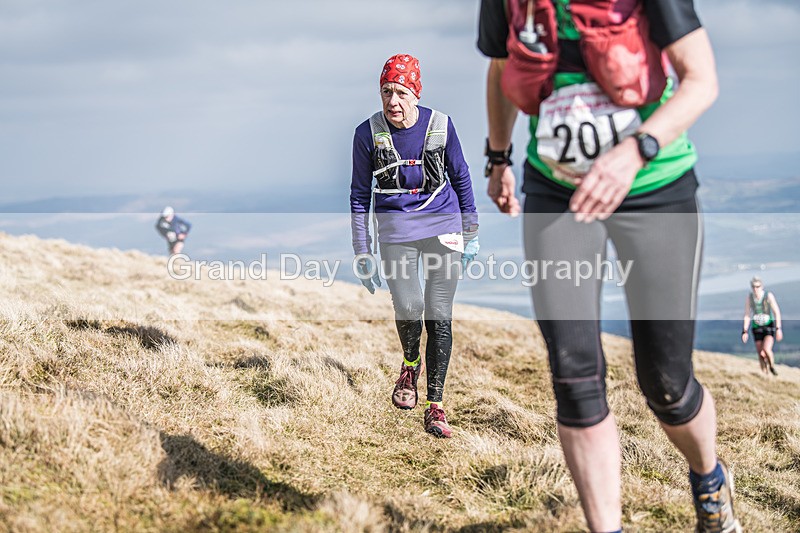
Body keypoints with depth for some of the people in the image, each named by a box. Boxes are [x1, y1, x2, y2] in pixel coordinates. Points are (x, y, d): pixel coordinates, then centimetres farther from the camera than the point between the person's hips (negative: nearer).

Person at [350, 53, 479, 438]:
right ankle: (410, 364, 25)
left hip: (443, 223, 0)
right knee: (408, 308, -11)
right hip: (395, 226, 0)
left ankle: (435, 406, 1)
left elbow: (461, 178, 7)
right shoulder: (368, 133, -7)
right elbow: (360, 194, 2)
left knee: (439, 315, -6)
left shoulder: (440, 125, -6)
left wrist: (470, 234, 10)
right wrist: (362, 254, 0)